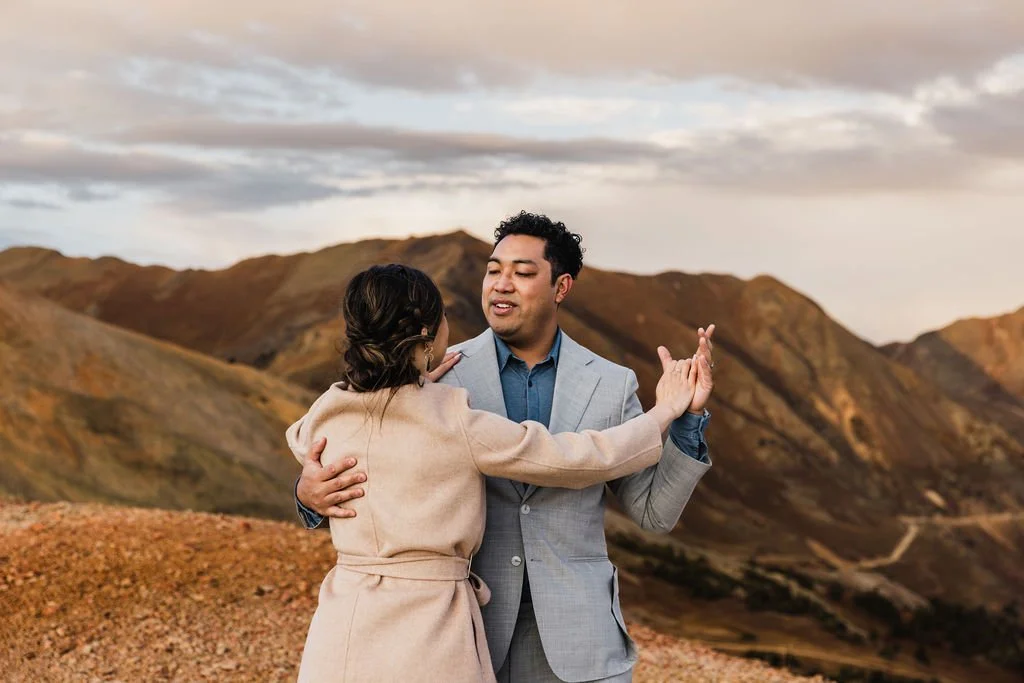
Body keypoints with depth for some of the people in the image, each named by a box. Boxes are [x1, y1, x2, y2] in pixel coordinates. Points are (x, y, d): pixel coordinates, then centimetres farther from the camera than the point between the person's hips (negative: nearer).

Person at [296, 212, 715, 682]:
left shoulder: (611, 384, 2)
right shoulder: (440, 376, -2)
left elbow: (655, 514, 4)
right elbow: (369, 482, 2)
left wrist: (687, 416, -10)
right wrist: (314, 493, -21)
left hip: (575, 640, 1)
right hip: (464, 633, 0)